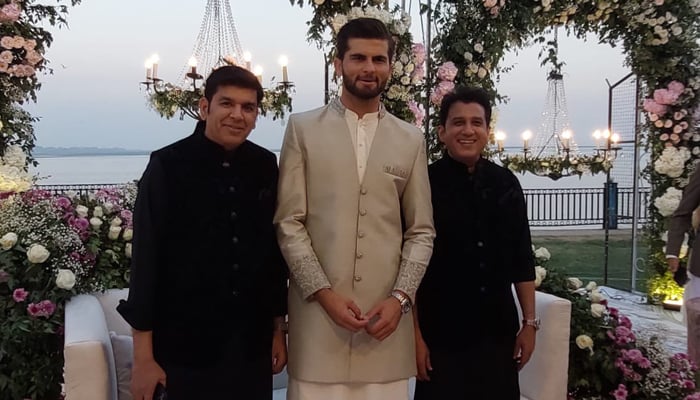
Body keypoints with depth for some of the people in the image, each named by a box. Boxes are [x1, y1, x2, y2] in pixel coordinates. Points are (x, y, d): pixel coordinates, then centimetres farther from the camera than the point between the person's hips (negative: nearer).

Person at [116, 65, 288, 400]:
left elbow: (276, 250, 8)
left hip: (253, 343, 4)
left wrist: (279, 329, 11)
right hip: (186, 346, -3)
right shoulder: (167, 166, -10)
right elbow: (145, 260, -8)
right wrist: (143, 356, -7)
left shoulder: (266, 166, 1)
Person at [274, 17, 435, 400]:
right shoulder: (303, 128, 2)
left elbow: (421, 232, 8)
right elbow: (288, 222, -2)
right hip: (317, 308, -1)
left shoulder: (411, 140, 9)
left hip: (388, 312, 2)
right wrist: (324, 293, -9)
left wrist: (400, 298, -5)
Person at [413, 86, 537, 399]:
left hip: (498, 332, 4)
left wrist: (529, 322, 7)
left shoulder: (506, 183, 5)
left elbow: (522, 259, 9)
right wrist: (415, 335, -9)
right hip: (440, 335, -4)